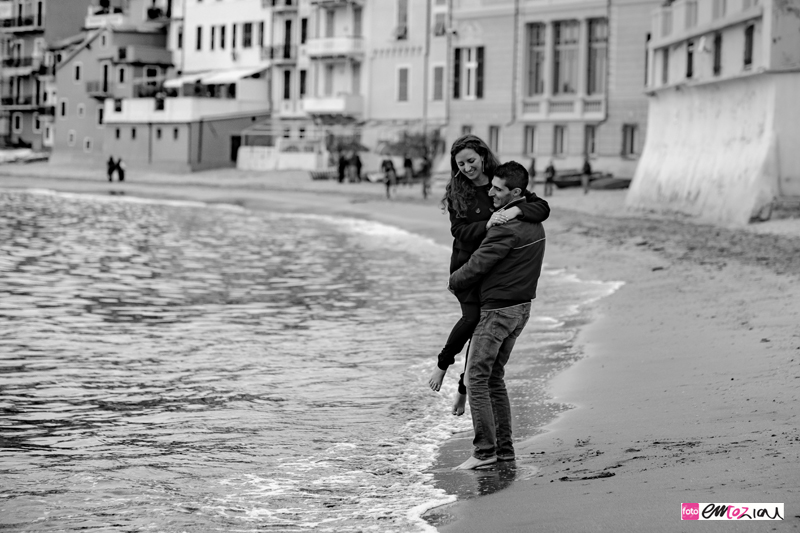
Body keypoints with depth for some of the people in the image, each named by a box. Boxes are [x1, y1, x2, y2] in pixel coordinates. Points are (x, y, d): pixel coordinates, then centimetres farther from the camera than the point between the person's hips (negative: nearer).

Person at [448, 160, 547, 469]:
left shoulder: (506, 228, -22)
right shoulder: (534, 221, 8)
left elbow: (477, 266, -19)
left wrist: (453, 282, 2)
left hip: (498, 309, -9)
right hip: (521, 307, 9)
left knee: (477, 378, -4)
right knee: (495, 378, 15)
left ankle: (485, 450, -6)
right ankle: (504, 448, 15)